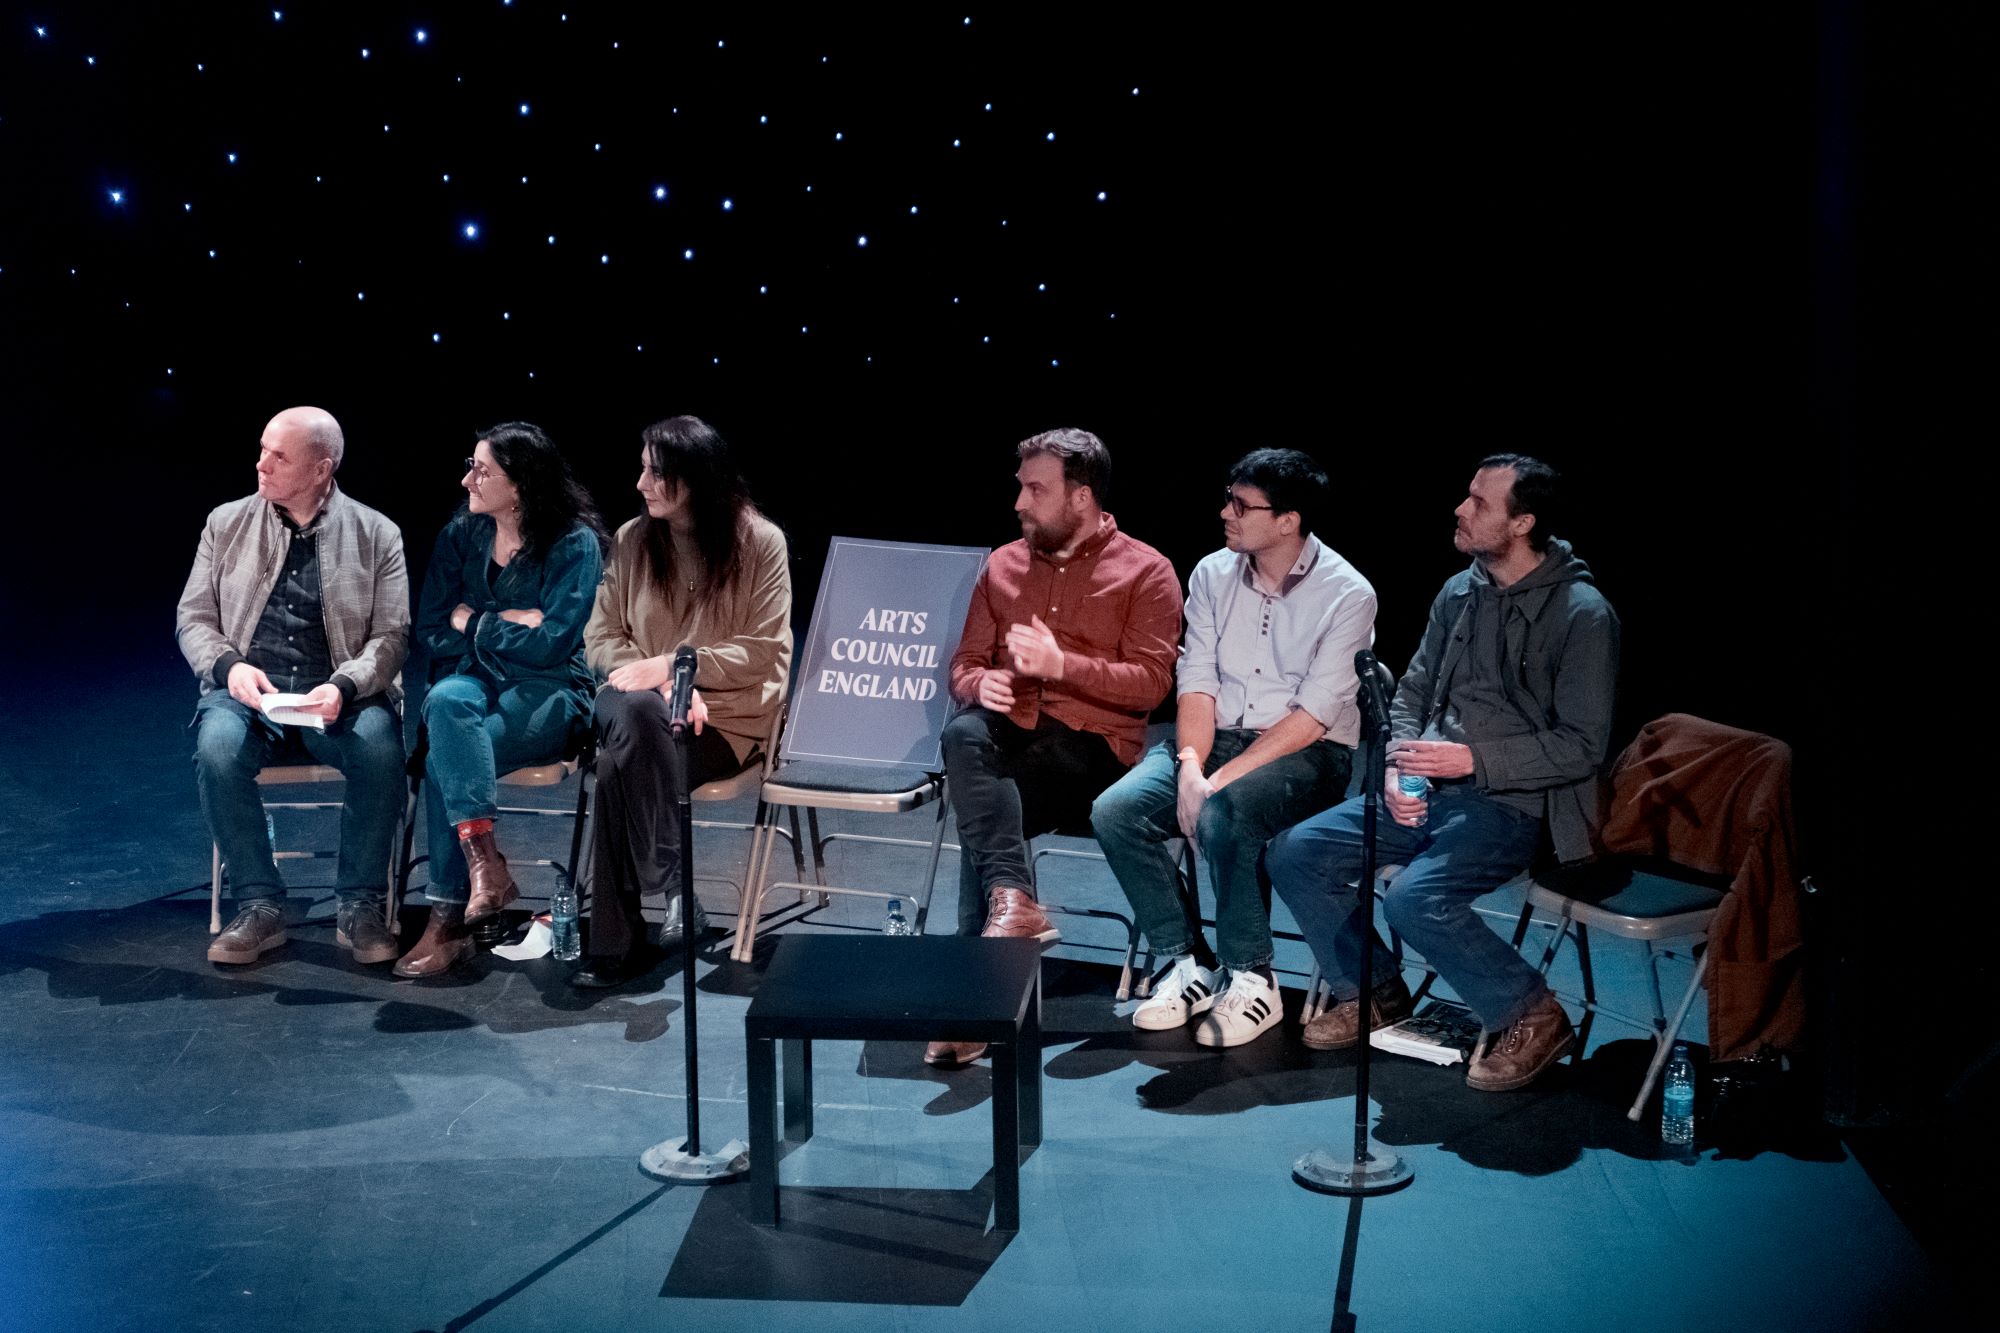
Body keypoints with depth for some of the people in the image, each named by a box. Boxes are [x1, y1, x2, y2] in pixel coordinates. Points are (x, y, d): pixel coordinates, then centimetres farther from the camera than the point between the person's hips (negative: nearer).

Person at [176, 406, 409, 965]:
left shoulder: (377, 535, 6)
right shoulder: (227, 524, 11)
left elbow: (391, 635, 0)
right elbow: (193, 618, 11)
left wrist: (343, 687, -20)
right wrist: (229, 666, -11)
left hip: (339, 697, -1)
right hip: (248, 691, 1)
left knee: (381, 747, -34)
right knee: (217, 747, -33)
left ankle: (359, 907, -16)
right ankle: (259, 908, -18)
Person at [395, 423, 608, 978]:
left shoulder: (575, 543, -7)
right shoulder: (461, 535, 8)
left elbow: (551, 644, -13)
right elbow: (431, 631, 5)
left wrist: (473, 621, -6)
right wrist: (507, 623, -6)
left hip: (545, 693, -4)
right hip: (473, 683, 4)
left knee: (446, 761, -31)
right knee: (447, 699, -35)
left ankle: (448, 921, -25)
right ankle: (486, 866, -37)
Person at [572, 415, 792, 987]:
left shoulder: (759, 541, -2)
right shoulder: (632, 540, 8)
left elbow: (764, 652, -7)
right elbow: (600, 639, 6)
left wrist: (670, 666, -16)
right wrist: (660, 683, -14)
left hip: (724, 717, -3)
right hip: (642, 708, 3)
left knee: (621, 768, -32)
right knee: (631, 710, -36)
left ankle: (615, 941, -20)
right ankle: (671, 884, -30)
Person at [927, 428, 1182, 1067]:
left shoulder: (1145, 571, 4)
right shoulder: (1003, 564, 19)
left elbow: (1151, 682, -5)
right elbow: (964, 664, 20)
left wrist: (1061, 665, -17)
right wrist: (979, 684, -6)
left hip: (1094, 750, -4)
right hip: (1011, 737, 4)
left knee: (984, 821, -31)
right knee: (964, 733, -34)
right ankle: (1012, 902, -42)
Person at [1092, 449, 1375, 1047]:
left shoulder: (1347, 595, -11)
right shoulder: (1213, 575, 5)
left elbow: (1311, 719, -16)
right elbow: (1197, 683, 1)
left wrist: (1221, 781, -22)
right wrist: (1191, 770, -17)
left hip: (1308, 753, -5)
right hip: (1216, 736, 5)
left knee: (1224, 816, -35)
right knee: (1115, 811, -20)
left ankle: (1251, 980, -16)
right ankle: (1186, 962, -6)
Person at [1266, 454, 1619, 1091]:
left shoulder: (1582, 614, -11)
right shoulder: (1459, 593, 10)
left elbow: (1583, 745, -13)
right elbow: (1411, 692, 17)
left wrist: (1473, 759, -20)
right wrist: (1398, 768, -2)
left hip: (1511, 804, -7)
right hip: (1424, 793, 7)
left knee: (1417, 898, -31)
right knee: (1294, 854, -6)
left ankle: (1532, 1017, -8)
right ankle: (1373, 996, 12)